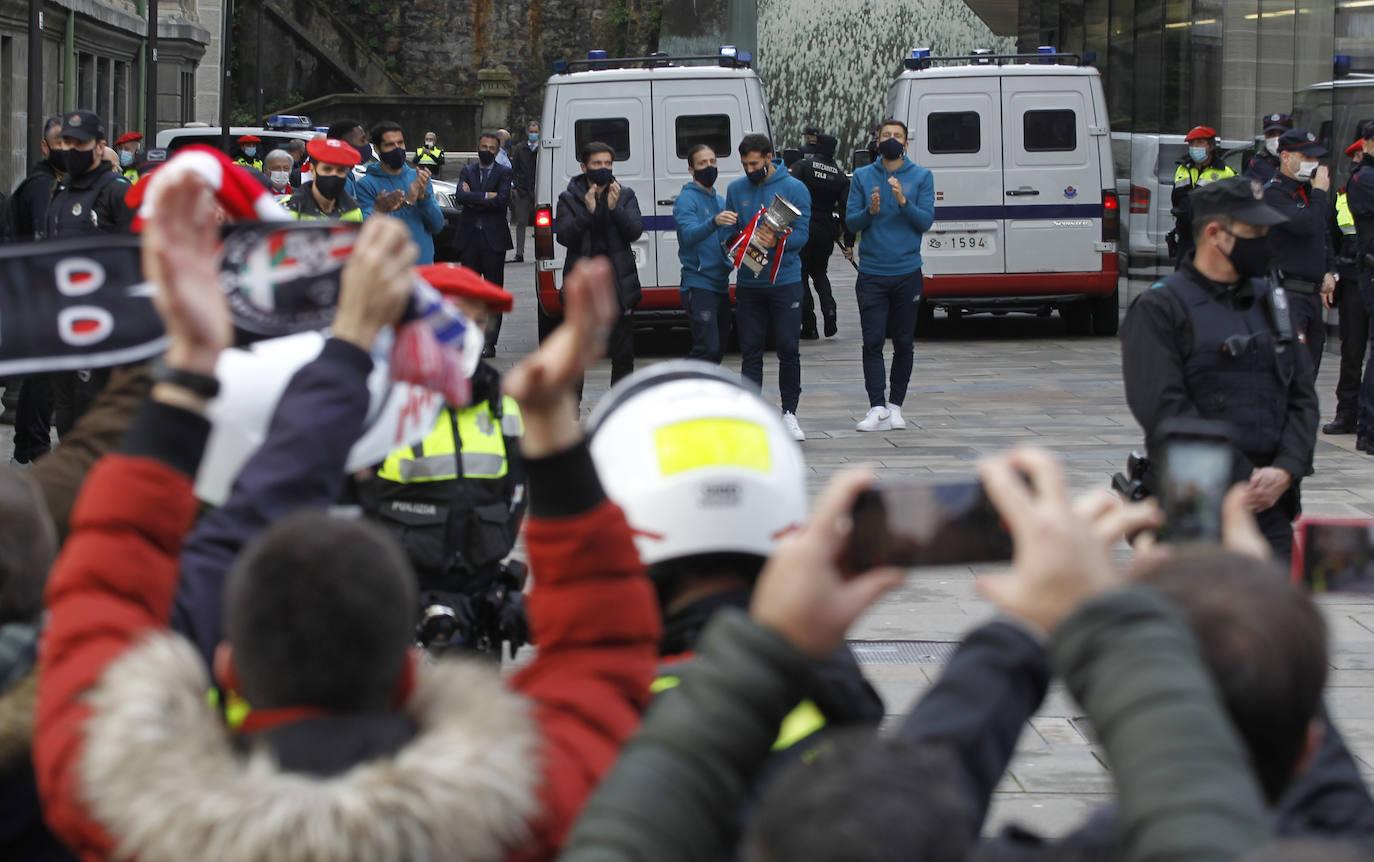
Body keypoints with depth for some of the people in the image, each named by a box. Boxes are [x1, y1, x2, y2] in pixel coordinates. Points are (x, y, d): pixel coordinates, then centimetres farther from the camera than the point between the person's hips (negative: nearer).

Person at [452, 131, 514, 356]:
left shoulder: (504, 173, 4)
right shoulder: (467, 171, 12)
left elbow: (502, 200, -12)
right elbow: (460, 196, -6)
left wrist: (473, 198, -8)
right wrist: (486, 196, -13)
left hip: (493, 238, -2)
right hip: (469, 237, 2)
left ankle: (490, 343, 0)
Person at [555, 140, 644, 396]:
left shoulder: (625, 195, 7)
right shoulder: (570, 198, 3)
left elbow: (635, 231, -5)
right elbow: (564, 236, -8)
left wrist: (616, 208, -20)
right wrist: (587, 211, -21)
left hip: (618, 283, 1)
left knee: (623, 353, 5)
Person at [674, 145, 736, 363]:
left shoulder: (721, 201, 19)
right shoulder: (686, 199, -6)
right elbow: (689, 234, -24)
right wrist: (714, 222, -42)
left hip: (720, 285, 8)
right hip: (699, 285, -8)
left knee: (719, 348, 11)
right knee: (708, 348, -17)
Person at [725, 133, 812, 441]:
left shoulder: (794, 189, -2)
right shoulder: (736, 190, 9)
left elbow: (801, 234, -7)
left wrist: (777, 242, -25)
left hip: (785, 280, -3)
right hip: (748, 283, 3)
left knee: (789, 349, -1)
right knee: (751, 351, 3)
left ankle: (790, 412, 9)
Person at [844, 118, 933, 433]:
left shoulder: (922, 177, 4)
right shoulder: (862, 177, 7)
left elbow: (926, 221, -3)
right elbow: (850, 221, 4)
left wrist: (903, 201, -18)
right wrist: (870, 211, -15)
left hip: (907, 272, 0)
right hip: (871, 274, 0)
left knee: (904, 342, 5)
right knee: (873, 341, -8)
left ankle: (895, 405, 15)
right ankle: (877, 408, -10)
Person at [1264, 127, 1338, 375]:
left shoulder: (1308, 191, 16)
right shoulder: (1273, 193, -11)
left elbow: (1324, 235, 28)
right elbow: (1306, 225, -25)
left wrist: (1329, 273, 14)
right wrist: (1320, 192, -12)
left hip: (1313, 292, 9)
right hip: (1286, 291, -9)